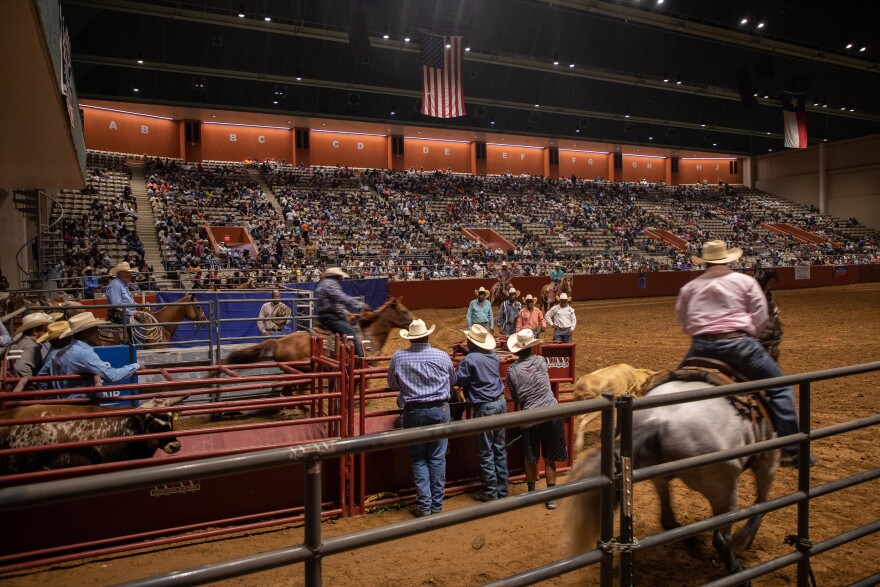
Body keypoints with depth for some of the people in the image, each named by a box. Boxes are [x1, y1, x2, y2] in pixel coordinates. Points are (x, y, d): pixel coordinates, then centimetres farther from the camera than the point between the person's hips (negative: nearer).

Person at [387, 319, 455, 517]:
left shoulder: (398, 357, -6)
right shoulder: (442, 356, -4)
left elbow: (392, 384, 9)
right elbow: (452, 380, 14)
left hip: (414, 412, 0)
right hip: (439, 410, 1)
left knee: (419, 459, 11)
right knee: (437, 458, 10)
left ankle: (424, 505, 9)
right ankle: (436, 504, 16)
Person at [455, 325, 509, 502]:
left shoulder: (469, 359, -14)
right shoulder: (493, 355, 7)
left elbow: (458, 380, -6)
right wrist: (467, 353, 24)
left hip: (484, 408, -7)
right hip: (501, 403, 7)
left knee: (485, 452, 4)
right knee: (499, 448, 14)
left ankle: (489, 492, 11)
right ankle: (502, 489, 22)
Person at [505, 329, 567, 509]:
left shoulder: (512, 370, -7)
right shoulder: (541, 361, -2)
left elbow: (515, 399, 2)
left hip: (531, 419, -1)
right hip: (552, 415, 1)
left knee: (530, 459, 18)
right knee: (549, 459, 13)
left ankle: (531, 493, 30)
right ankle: (551, 496, 16)